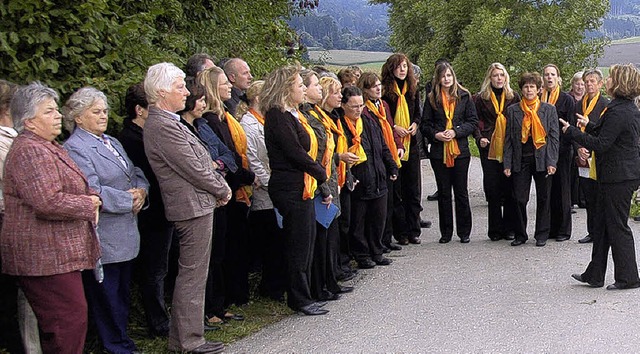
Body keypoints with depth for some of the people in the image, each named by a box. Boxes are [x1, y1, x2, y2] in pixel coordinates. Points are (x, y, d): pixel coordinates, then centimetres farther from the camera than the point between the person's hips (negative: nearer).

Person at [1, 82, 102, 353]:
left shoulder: (48, 147, 18)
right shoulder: (30, 151, -16)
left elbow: (71, 189, 30)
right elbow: (49, 203, -26)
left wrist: (91, 198, 7)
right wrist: (89, 204, -11)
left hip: (56, 253, 11)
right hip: (46, 256, -11)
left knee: (71, 319, 13)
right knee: (69, 322, -11)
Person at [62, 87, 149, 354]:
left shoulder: (112, 142, 17)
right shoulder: (75, 148, -12)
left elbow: (136, 173, 18)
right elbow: (93, 193, -21)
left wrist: (141, 191, -4)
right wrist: (129, 201, -13)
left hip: (125, 235, 9)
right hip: (104, 238, -9)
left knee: (123, 293, 16)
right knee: (107, 296, 2)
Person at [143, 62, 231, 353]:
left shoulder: (167, 121, 14)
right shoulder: (163, 126, -19)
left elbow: (200, 160, 17)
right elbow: (194, 168, -18)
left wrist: (219, 186, 7)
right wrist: (222, 190, -5)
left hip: (195, 205, 11)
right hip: (194, 207, -11)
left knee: (189, 274, 17)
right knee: (192, 275, -2)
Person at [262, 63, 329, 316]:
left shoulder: (292, 114, 16)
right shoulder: (278, 117, -14)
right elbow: (296, 153, -18)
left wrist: (321, 181, 8)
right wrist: (322, 175, -8)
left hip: (303, 187, 10)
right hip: (291, 189, -10)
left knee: (306, 243, 13)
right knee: (299, 244, -2)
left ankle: (301, 296, 22)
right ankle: (299, 299, 8)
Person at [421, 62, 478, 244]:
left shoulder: (464, 96, 3)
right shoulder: (432, 98, 5)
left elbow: (473, 121, 1)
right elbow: (425, 124, 6)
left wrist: (456, 132, -12)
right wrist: (436, 134, -12)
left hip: (460, 150, -1)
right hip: (439, 151, 1)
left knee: (461, 192, 4)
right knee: (443, 193, 7)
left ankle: (464, 232, 13)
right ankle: (446, 232, 16)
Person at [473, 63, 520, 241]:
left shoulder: (513, 97, 9)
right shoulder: (481, 98, 6)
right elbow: (475, 122, 6)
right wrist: (479, 138, -10)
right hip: (489, 148, 0)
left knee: (510, 189, 1)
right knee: (492, 190, 2)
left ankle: (509, 228, 11)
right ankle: (495, 230, 10)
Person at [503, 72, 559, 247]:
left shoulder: (549, 109, 5)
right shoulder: (512, 110, 7)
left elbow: (554, 137, 2)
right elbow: (508, 139, 6)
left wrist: (551, 162, -7)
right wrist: (507, 164, -1)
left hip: (542, 159, -1)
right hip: (520, 160, 1)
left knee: (543, 198, 6)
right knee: (519, 199, 1)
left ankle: (542, 235, 17)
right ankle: (520, 234, 15)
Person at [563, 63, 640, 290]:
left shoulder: (618, 112, -21)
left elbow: (600, 144, -22)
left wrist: (572, 131, -14)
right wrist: (590, 126, 23)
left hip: (618, 177, -10)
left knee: (617, 226, 0)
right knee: (603, 224, 15)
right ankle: (594, 275, 22)